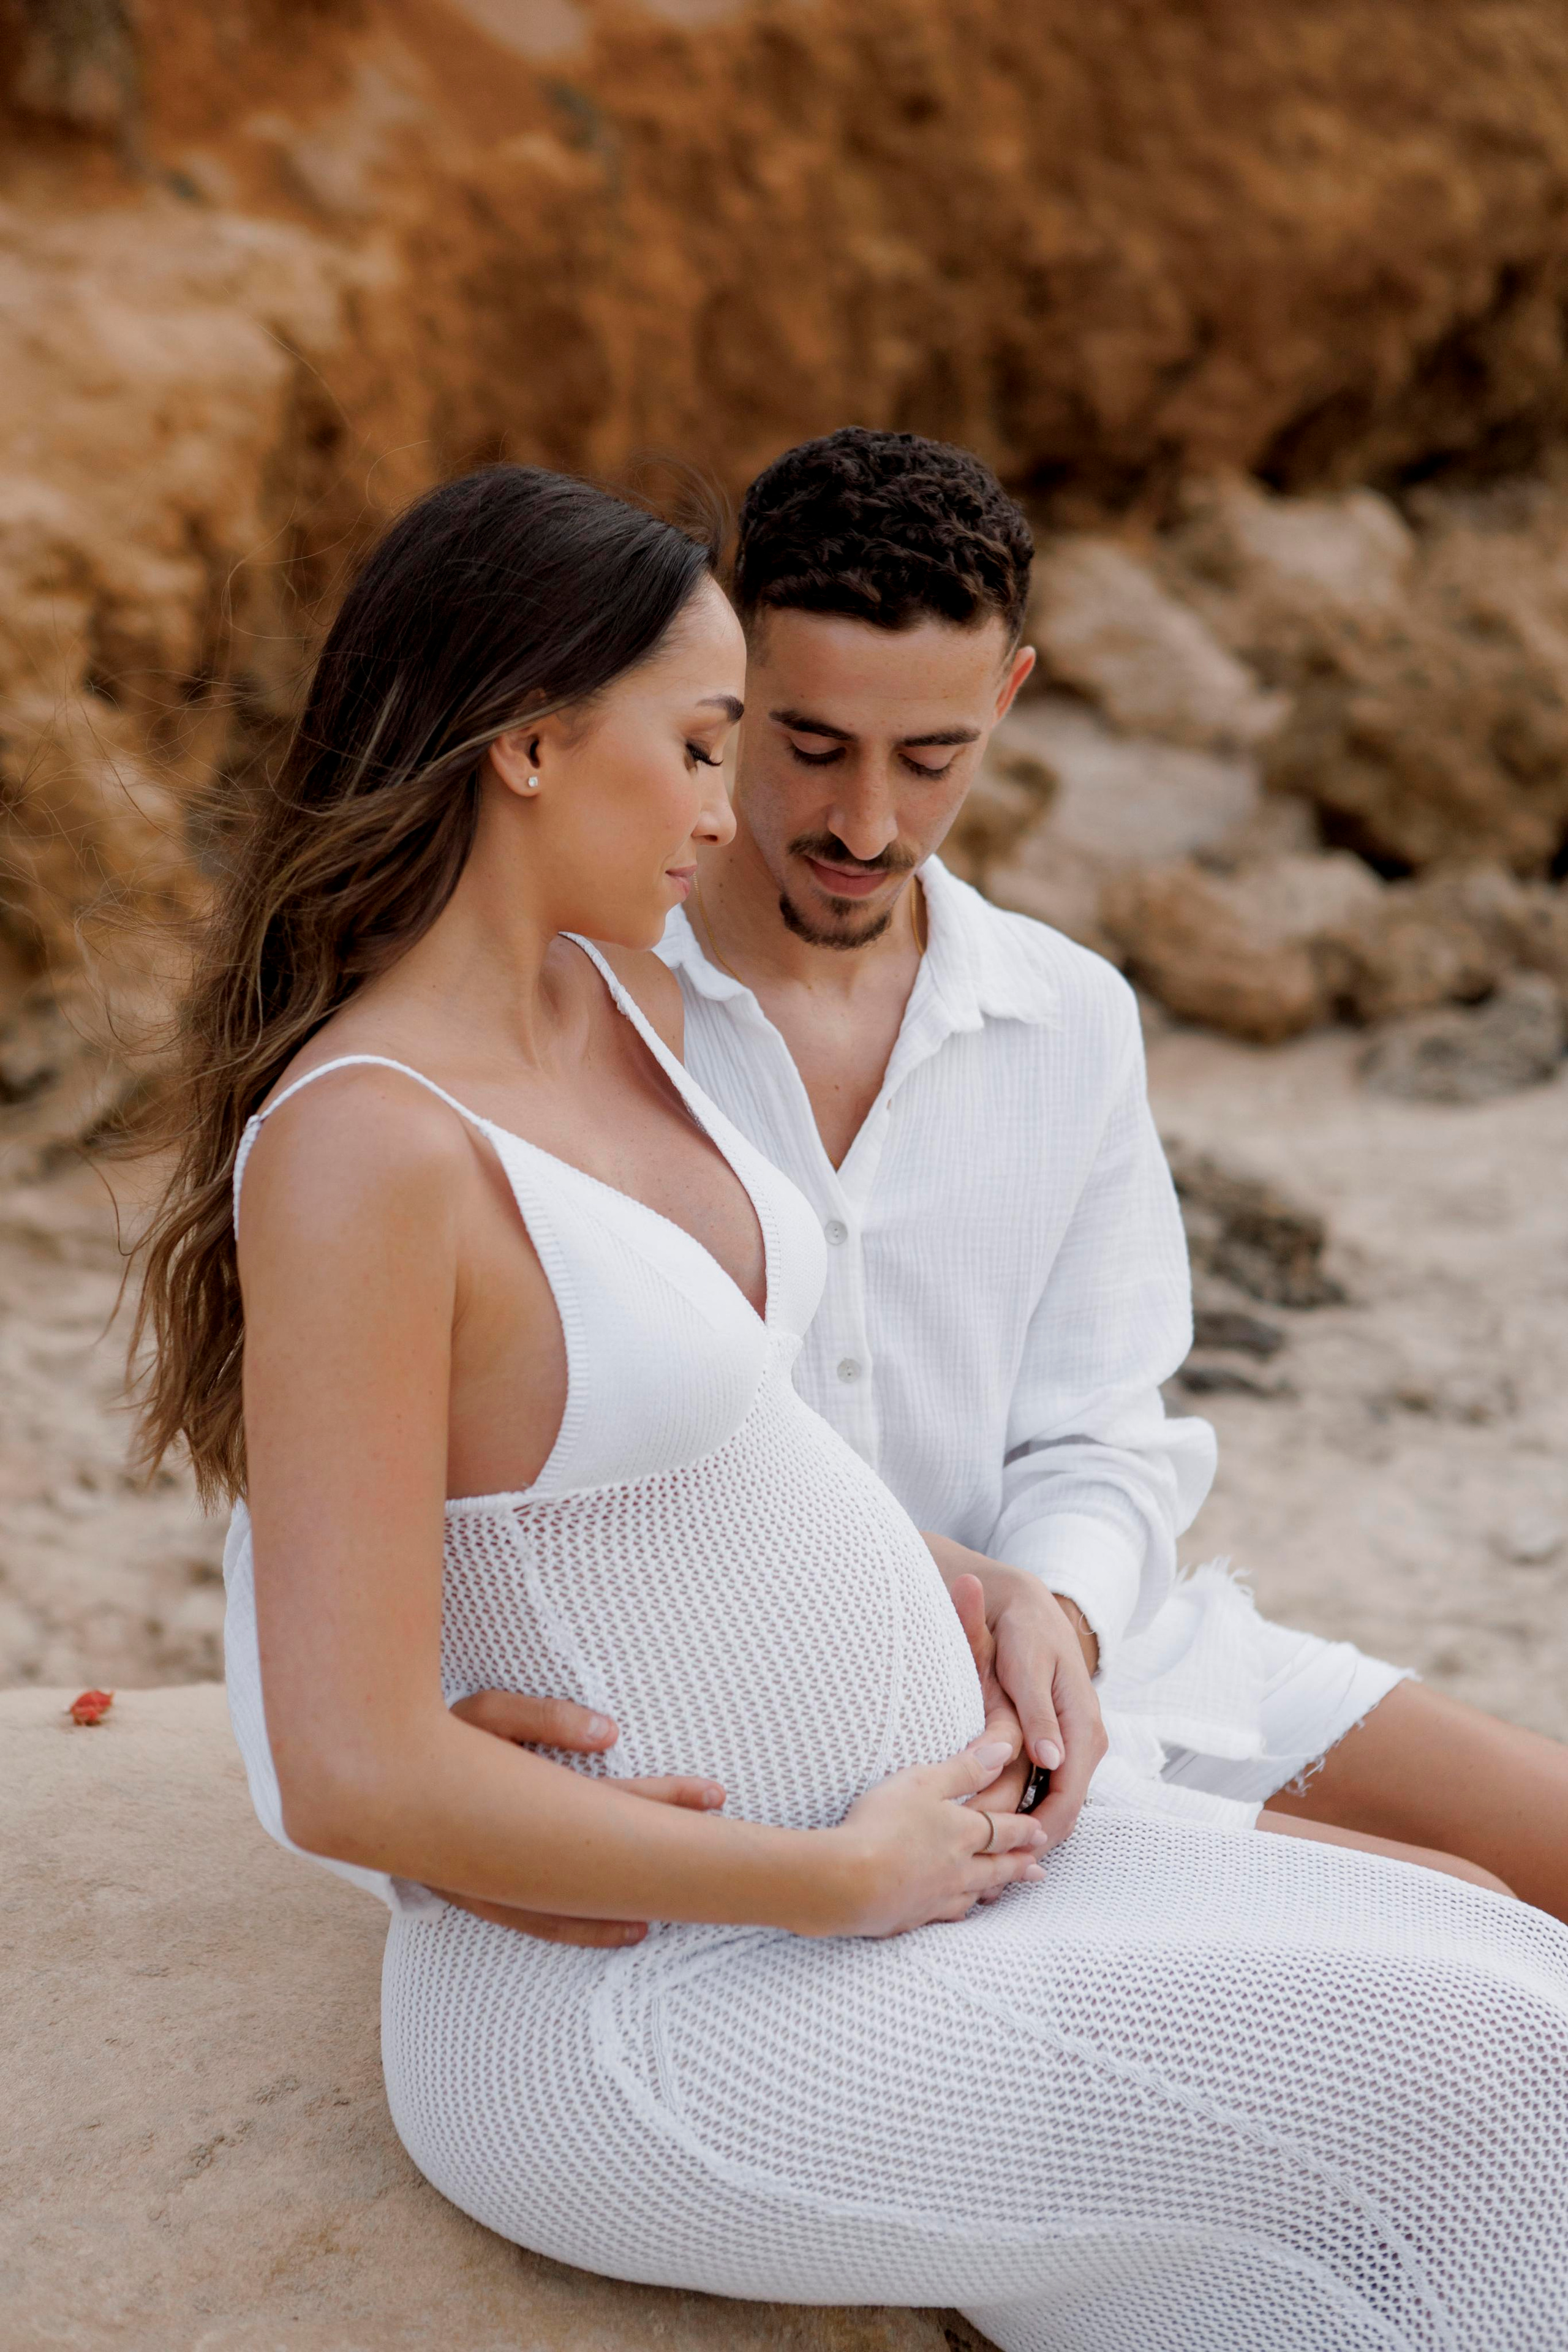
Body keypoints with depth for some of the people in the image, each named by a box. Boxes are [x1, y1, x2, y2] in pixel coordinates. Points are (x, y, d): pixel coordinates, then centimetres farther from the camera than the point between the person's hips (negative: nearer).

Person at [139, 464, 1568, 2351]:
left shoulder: (609, 1002, 6)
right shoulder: (357, 1147, -22)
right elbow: (352, 1774, -25)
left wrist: (991, 1611, 7)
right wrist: (846, 1877, -16)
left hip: (888, 1852, 8)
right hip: (640, 2015, -8)